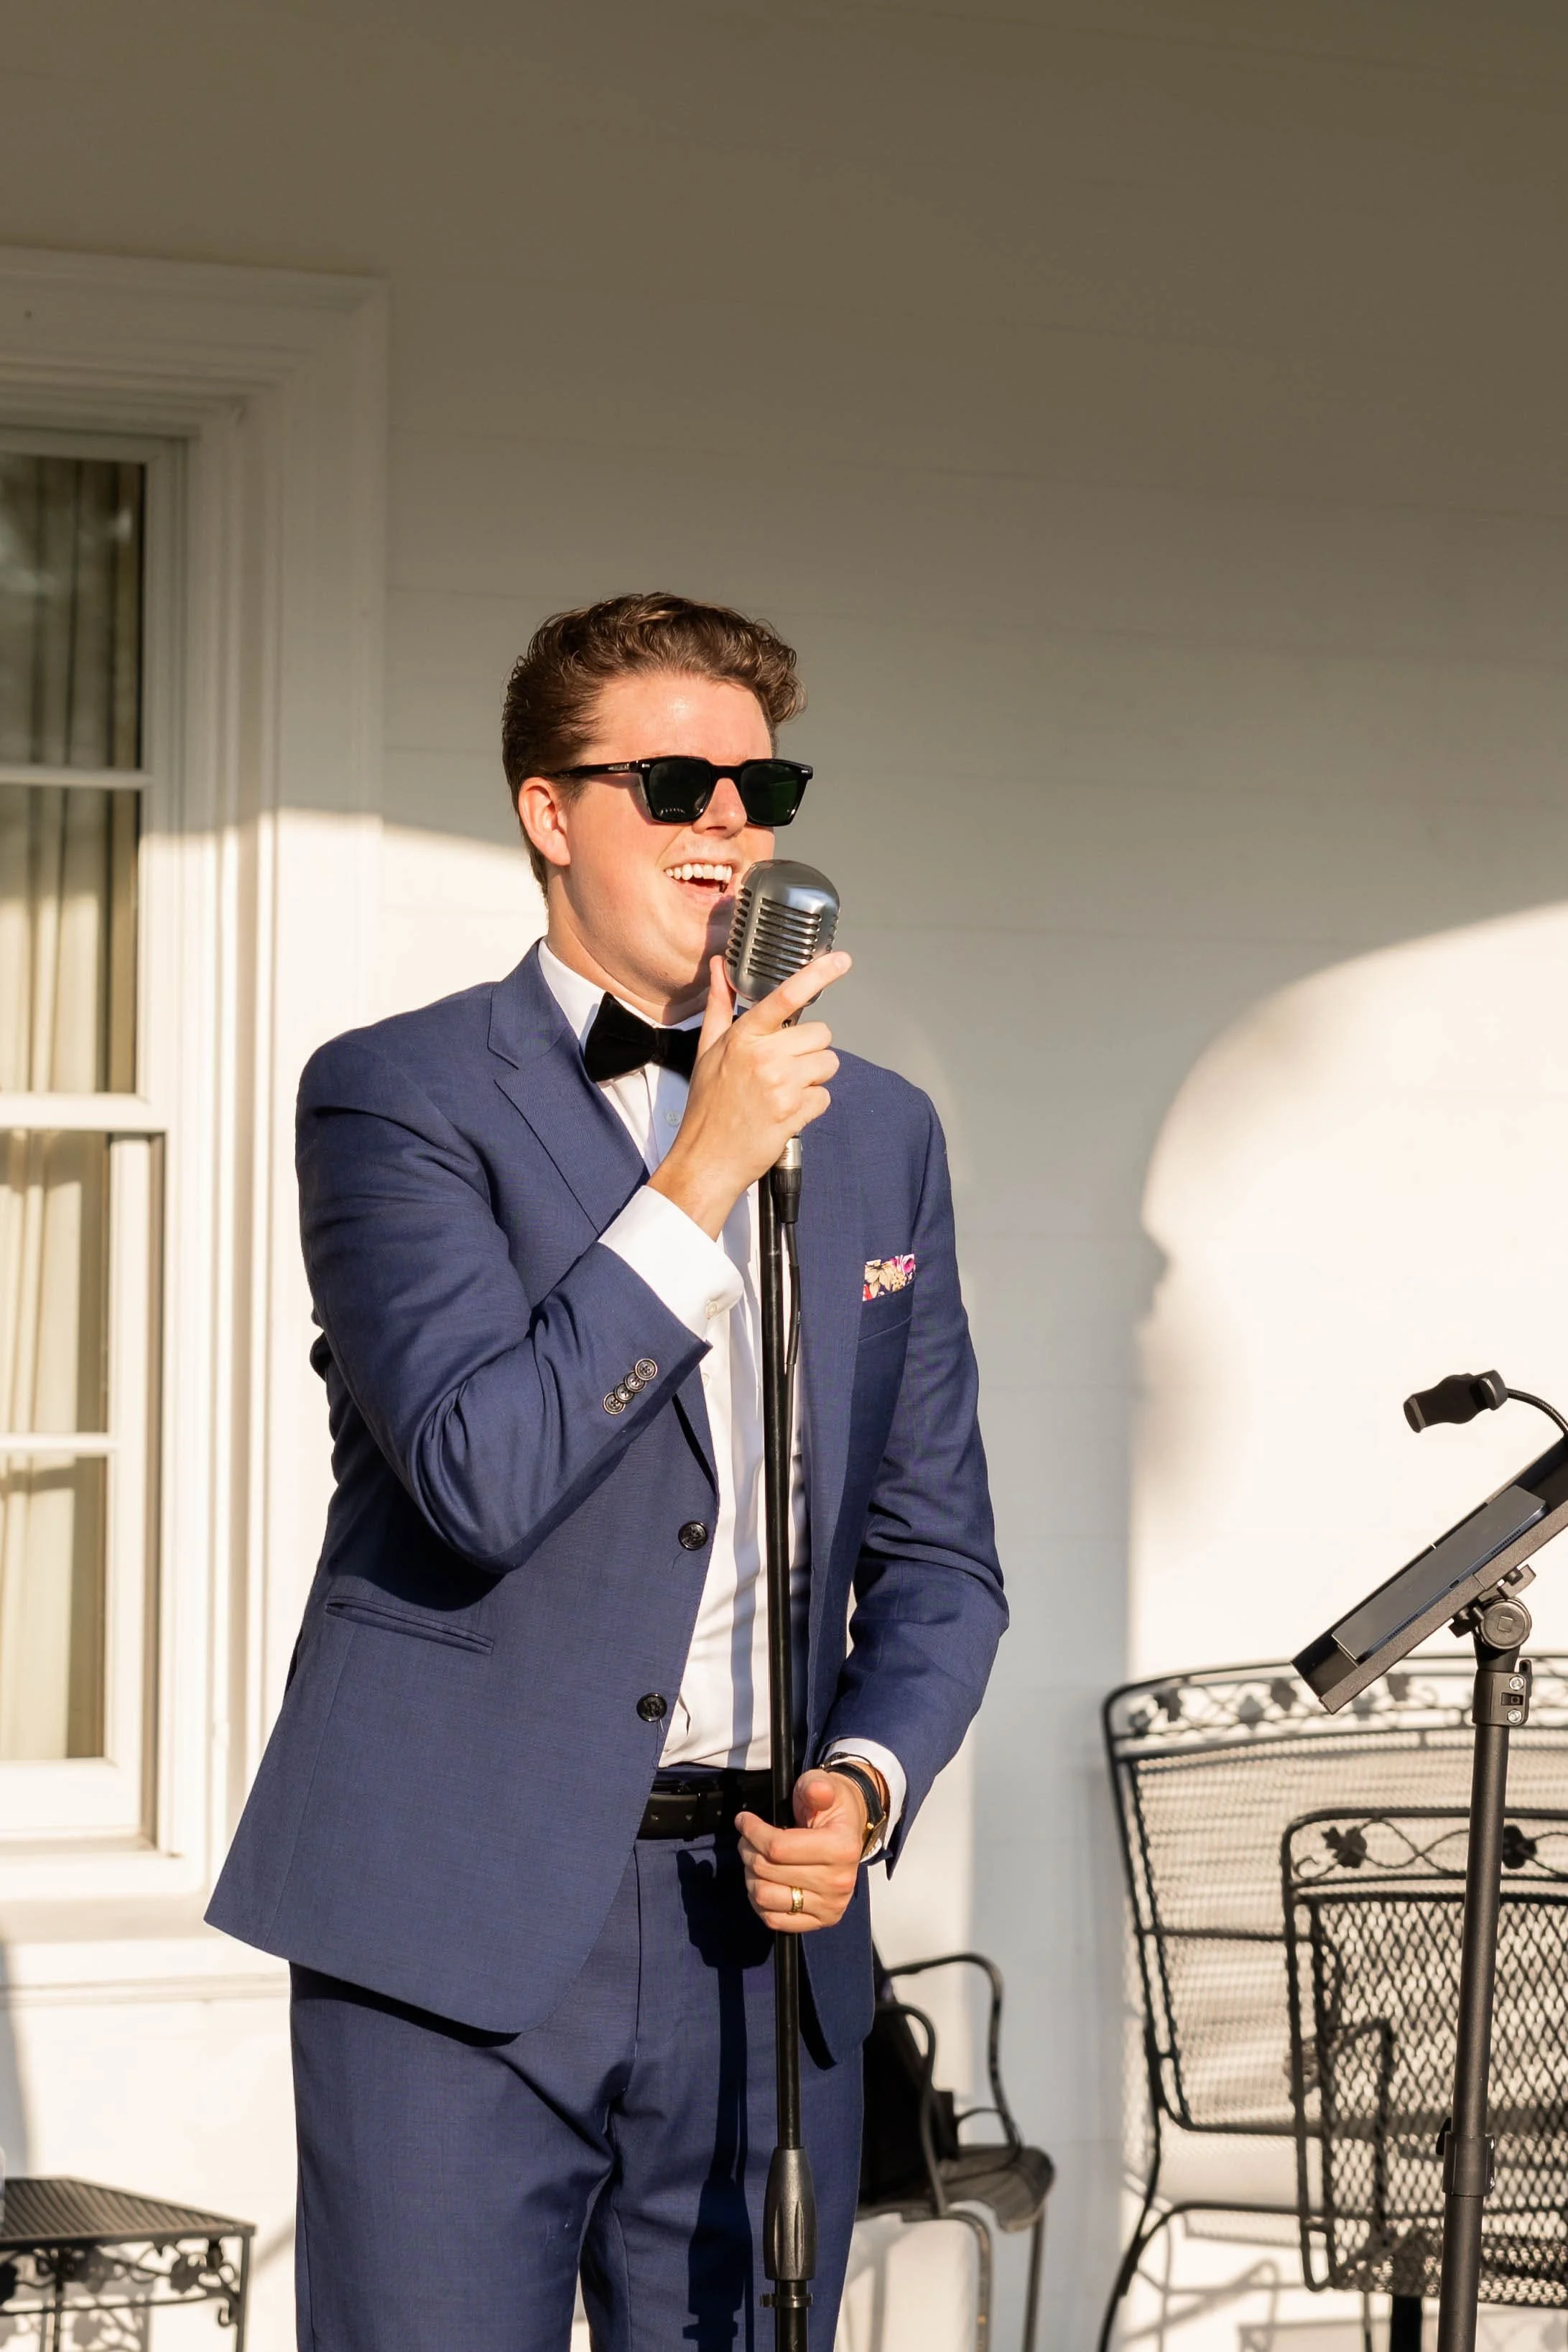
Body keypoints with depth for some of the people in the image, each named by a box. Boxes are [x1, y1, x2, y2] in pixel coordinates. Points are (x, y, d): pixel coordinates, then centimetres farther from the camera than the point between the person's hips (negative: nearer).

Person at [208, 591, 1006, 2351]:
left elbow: (939, 1555, 18)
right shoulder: (393, 1096, -3)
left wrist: (866, 1780, -1)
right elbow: (481, 1476, -18)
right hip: (456, 1927, -4)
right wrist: (703, 1173, -18)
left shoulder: (878, 1134, 13)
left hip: (763, 1931, 5)